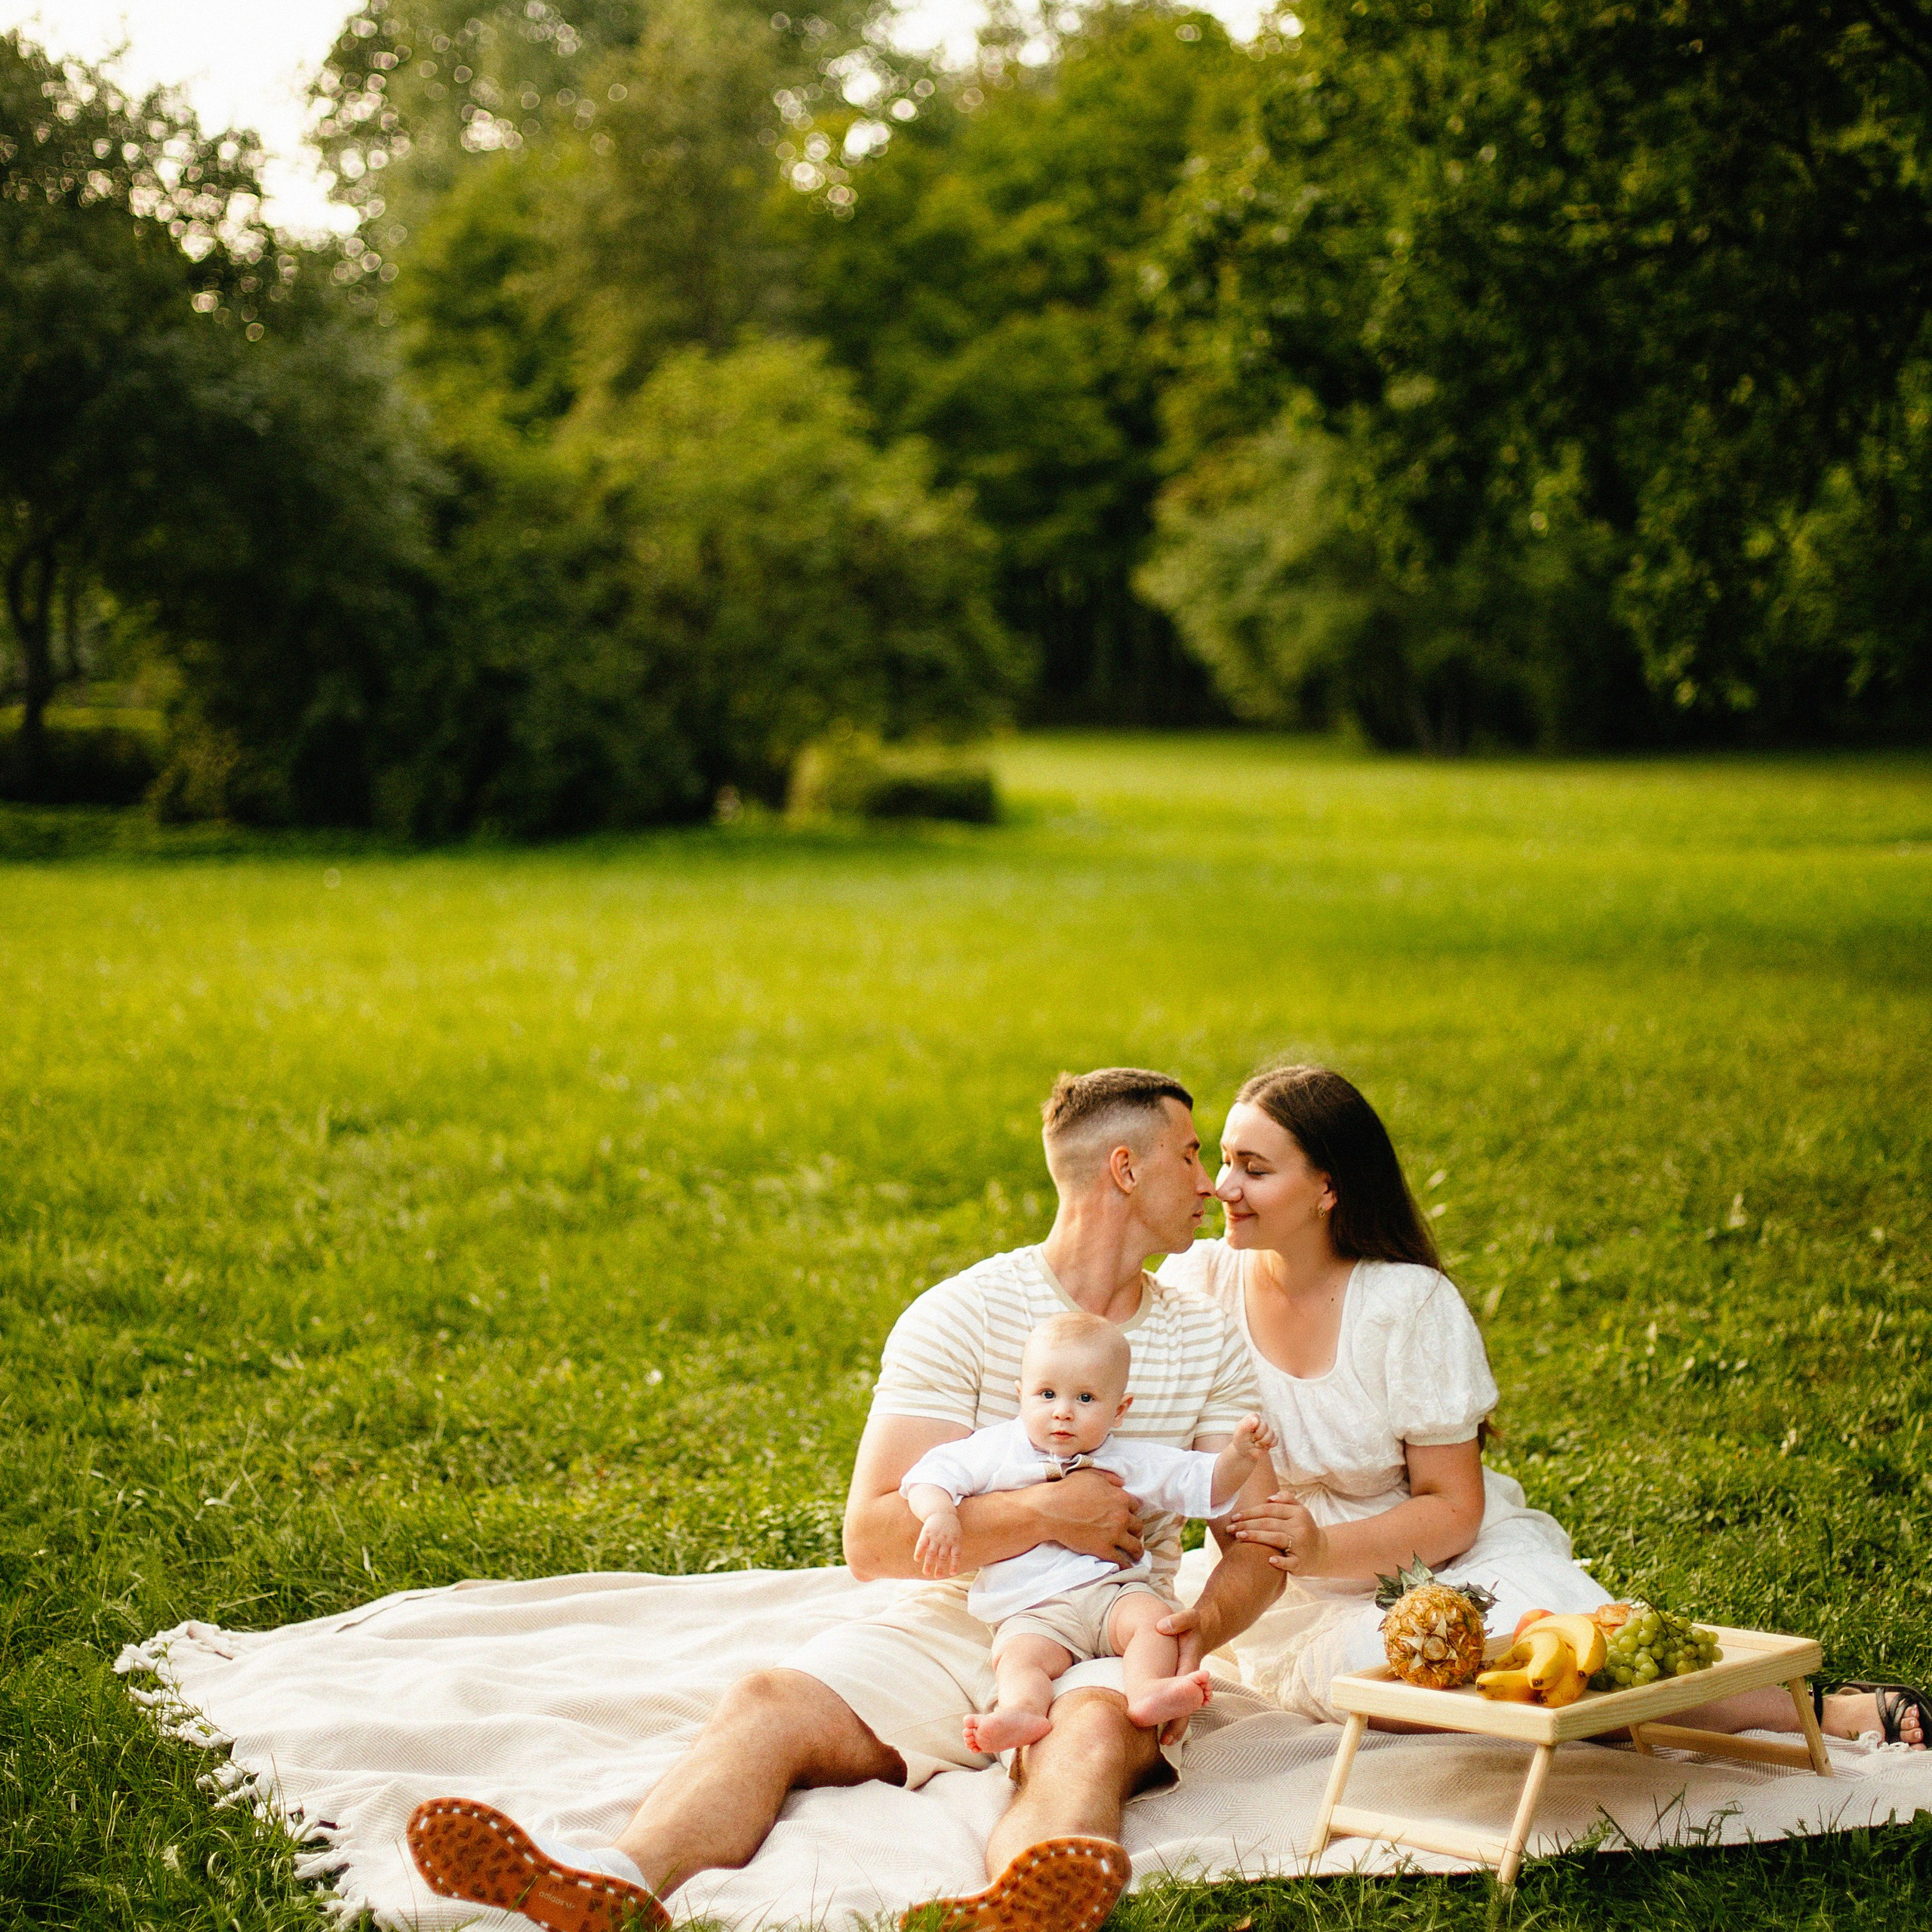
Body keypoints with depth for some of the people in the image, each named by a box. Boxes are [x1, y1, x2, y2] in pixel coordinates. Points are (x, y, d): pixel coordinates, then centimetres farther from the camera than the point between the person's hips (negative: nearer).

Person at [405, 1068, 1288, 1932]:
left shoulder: (1210, 1340, 11)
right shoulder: (959, 1315, 0)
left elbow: (1257, 1546, 8)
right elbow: (873, 1541, -7)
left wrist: (1201, 1628, -14)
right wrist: (1046, 1512, -17)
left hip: (1101, 1645, 0)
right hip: (950, 1627, 0)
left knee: (1096, 1736, -36)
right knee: (766, 1706, -28)